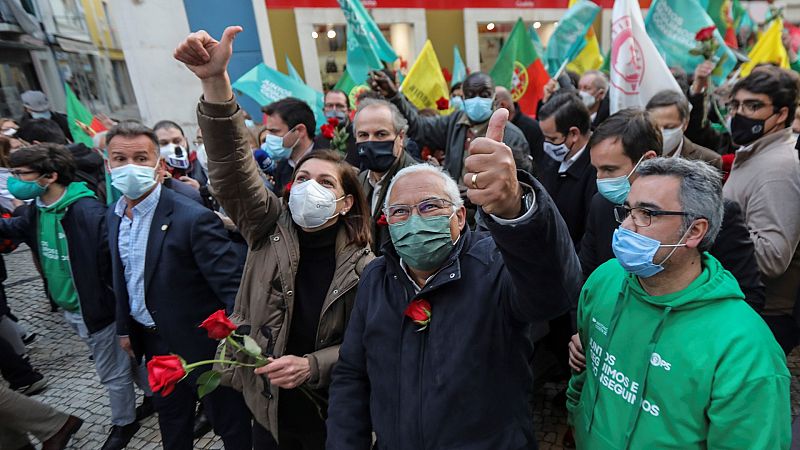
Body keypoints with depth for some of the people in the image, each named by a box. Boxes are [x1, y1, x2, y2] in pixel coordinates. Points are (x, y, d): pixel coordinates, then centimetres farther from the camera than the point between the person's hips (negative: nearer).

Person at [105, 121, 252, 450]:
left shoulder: (194, 218, -25)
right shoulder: (113, 216, 1)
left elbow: (232, 288, -26)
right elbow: (122, 278, 13)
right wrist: (125, 327, 16)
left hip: (202, 344, -7)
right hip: (154, 344, 7)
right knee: (171, 422, 29)